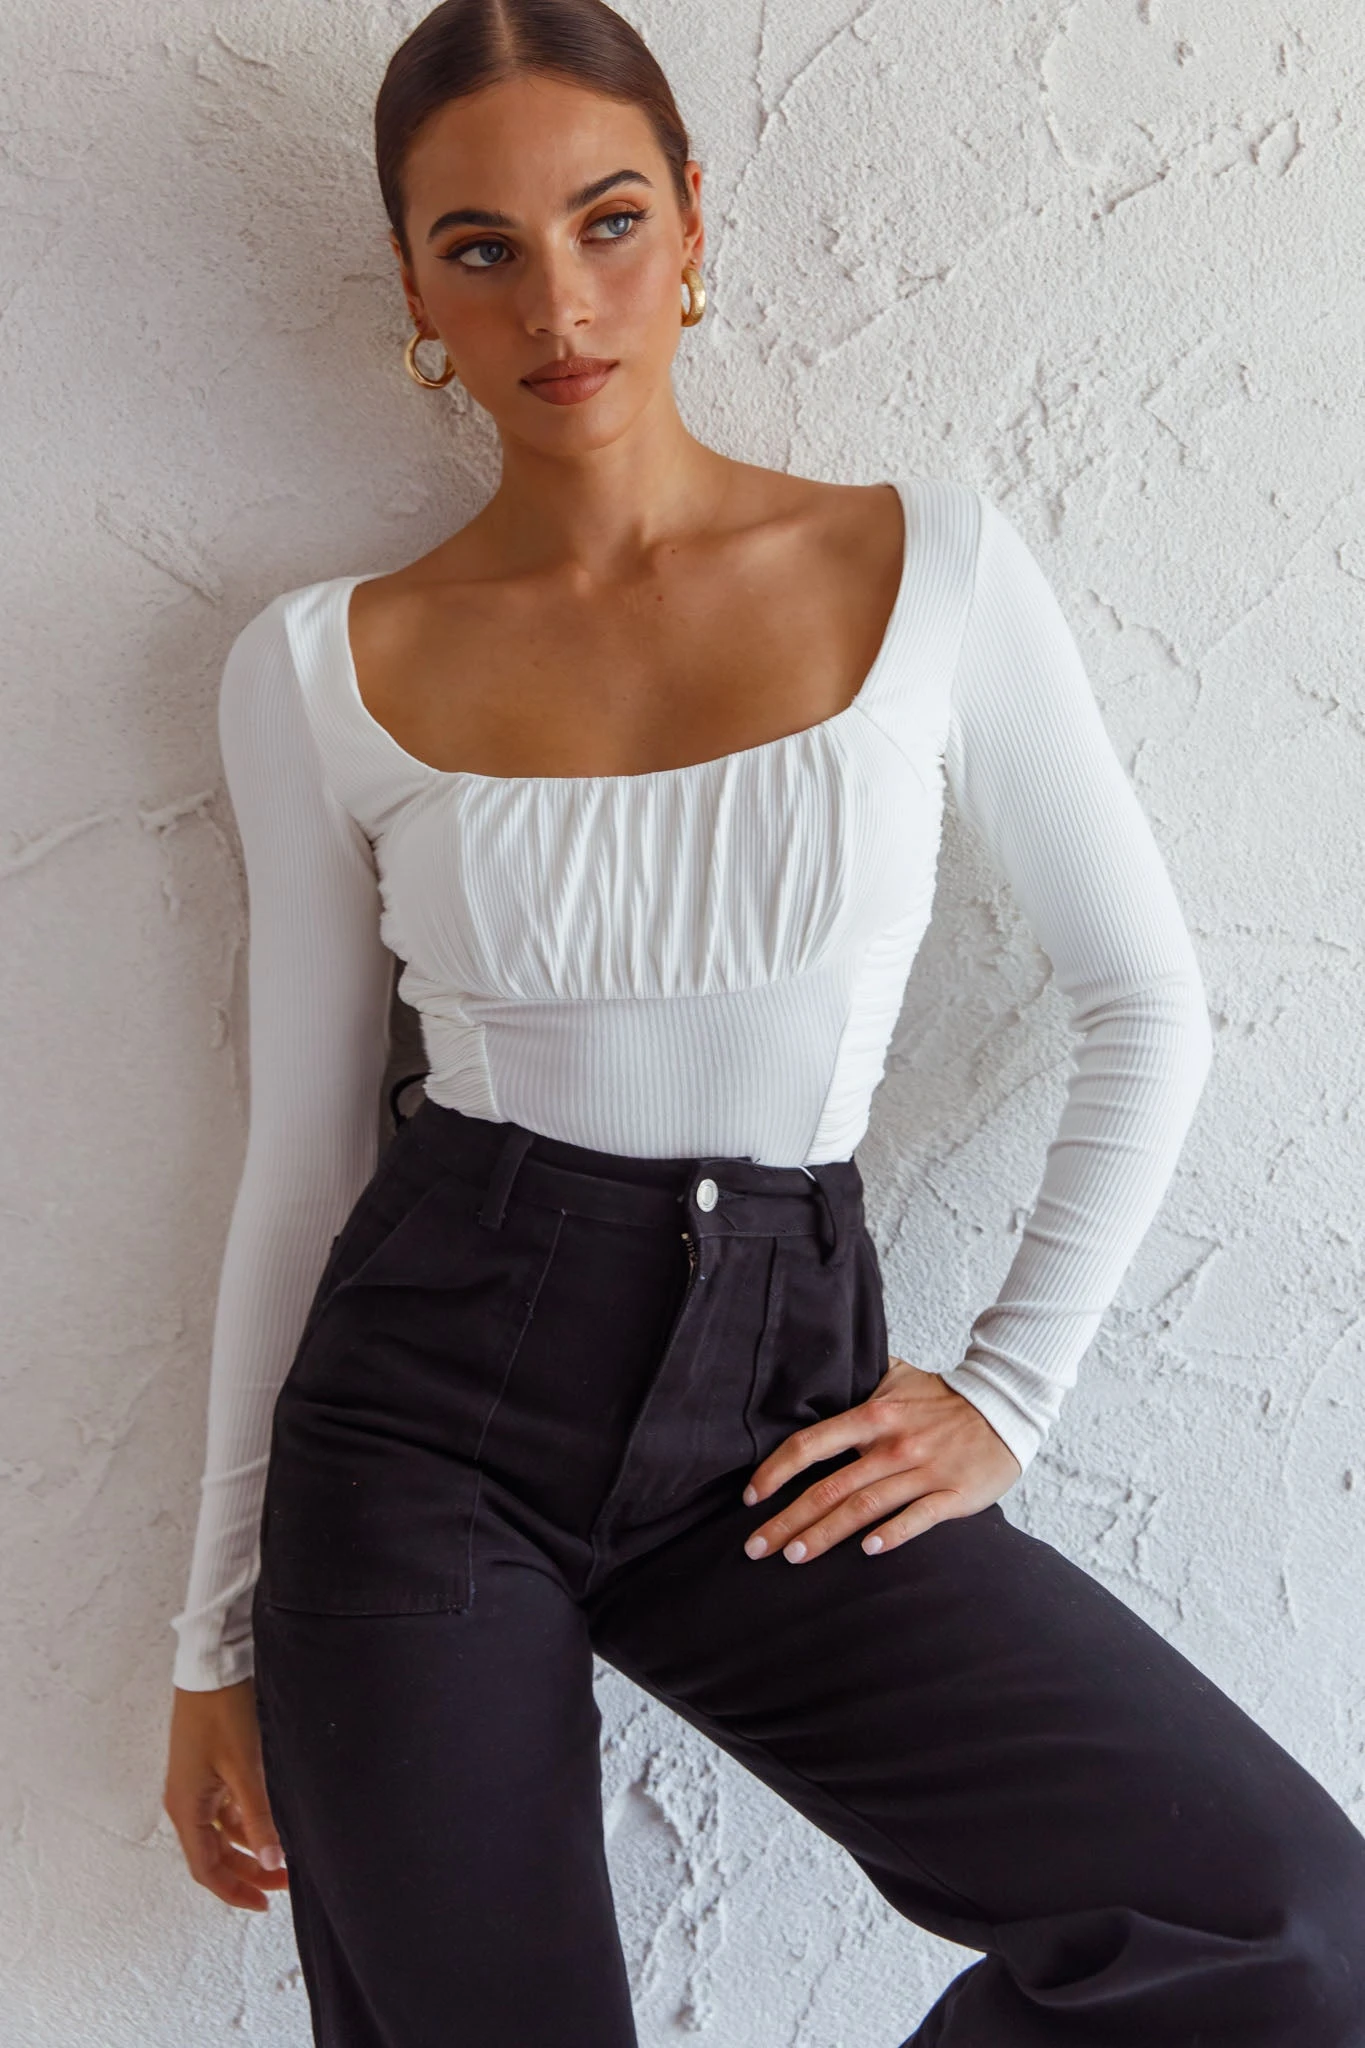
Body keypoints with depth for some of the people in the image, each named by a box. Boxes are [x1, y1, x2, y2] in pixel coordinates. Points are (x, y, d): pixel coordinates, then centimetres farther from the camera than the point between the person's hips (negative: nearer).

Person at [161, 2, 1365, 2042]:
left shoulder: (930, 566, -1)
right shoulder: (319, 670, 0)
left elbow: (1150, 1008, 6)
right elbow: (300, 1155, 5)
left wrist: (1002, 1389, 0)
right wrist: (225, 1627, 7)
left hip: (777, 1416, 1)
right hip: (430, 1405, 0)